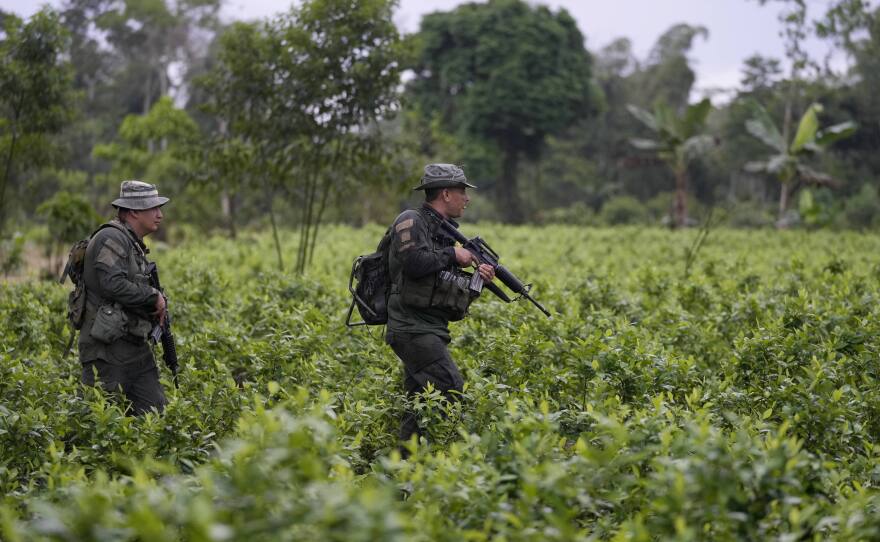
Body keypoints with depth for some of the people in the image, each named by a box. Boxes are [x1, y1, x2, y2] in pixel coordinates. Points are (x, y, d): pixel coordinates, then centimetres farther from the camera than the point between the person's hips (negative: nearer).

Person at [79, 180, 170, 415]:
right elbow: (112, 284, -26)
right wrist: (154, 297, -14)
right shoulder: (111, 239, -13)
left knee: (156, 413, 6)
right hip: (107, 349, -10)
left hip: (136, 348, 10)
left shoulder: (133, 243, 18)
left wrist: (156, 305, 6)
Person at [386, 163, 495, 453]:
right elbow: (415, 263, -24)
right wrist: (452, 254, -10)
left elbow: (448, 287, 23)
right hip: (413, 327, -9)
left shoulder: (442, 231, 21)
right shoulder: (411, 221, -6)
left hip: (430, 330, 9)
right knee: (450, 387, -19)